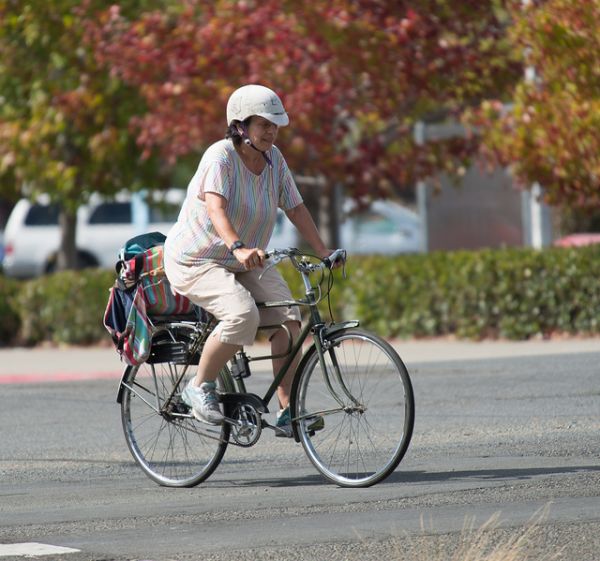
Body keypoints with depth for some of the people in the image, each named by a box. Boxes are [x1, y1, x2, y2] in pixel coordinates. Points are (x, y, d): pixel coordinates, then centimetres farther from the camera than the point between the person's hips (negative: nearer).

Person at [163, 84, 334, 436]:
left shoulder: (274, 159, 0)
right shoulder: (221, 157, -21)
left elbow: (296, 208, 8)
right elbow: (216, 208, -37)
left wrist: (323, 252, 1)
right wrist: (238, 247, -53)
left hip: (246, 264, 7)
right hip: (196, 261, -7)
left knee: (288, 319, -13)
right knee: (243, 315, -32)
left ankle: (288, 413, -8)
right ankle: (200, 388, -11)